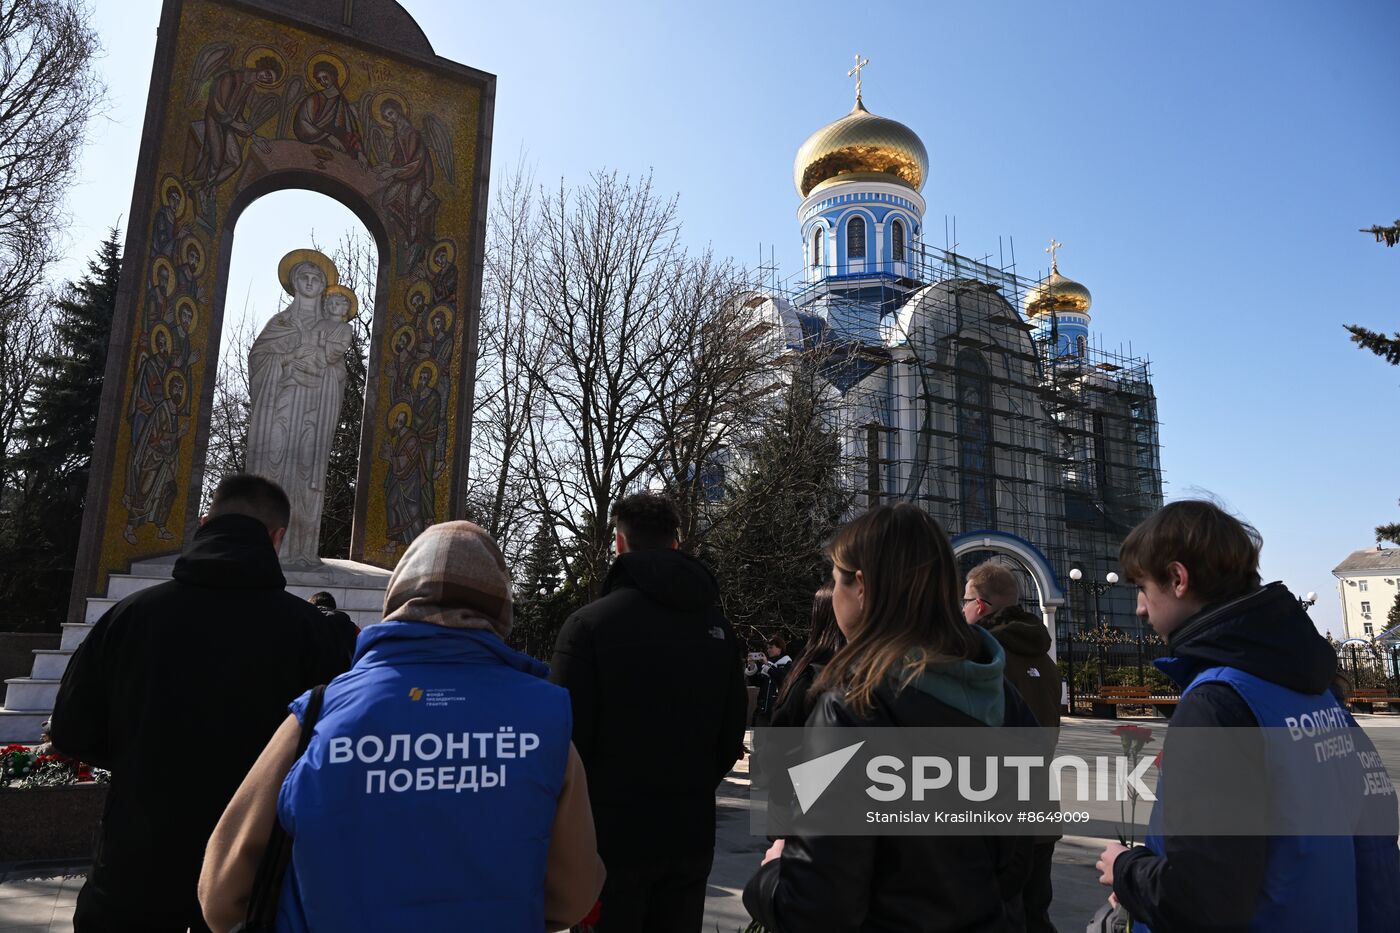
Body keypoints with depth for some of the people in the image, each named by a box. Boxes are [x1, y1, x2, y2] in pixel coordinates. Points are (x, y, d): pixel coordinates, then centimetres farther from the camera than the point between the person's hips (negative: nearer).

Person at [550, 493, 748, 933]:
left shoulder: (588, 623, -15)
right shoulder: (717, 627, 1)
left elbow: (569, 735, -15)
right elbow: (732, 736, 6)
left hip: (612, 834, -4)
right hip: (691, 834, 4)